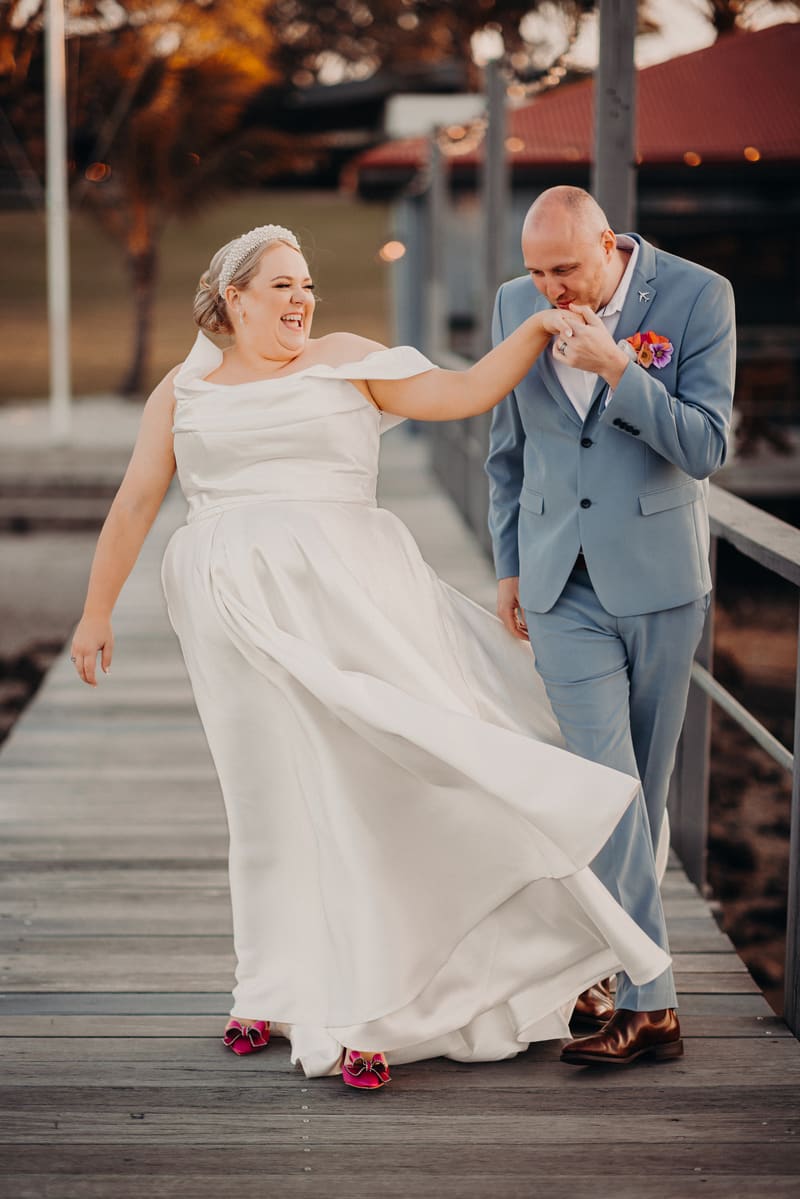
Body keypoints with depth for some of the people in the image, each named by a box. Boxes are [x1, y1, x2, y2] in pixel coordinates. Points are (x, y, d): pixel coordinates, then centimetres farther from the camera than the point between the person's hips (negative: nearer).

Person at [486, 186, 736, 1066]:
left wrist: (617, 369, -24)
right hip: (564, 585, 1)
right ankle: (644, 996, -4)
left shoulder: (697, 297, -9)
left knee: (644, 783, 8)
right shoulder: (517, 305, 2)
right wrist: (507, 565, 15)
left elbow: (707, 447, -15)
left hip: (658, 579, -1)